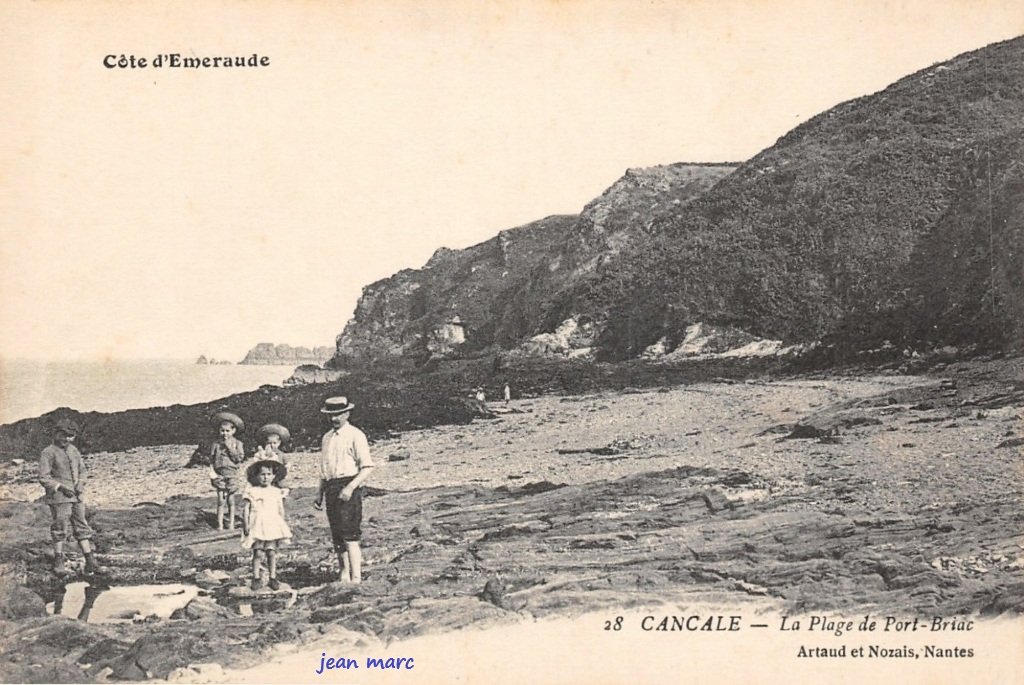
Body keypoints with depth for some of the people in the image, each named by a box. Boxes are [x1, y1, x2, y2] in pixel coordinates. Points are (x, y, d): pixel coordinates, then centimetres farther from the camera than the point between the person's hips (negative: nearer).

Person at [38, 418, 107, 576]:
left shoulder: (73, 450, 12)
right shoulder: (48, 453, -7)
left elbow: (82, 469, 21)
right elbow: (44, 478, -11)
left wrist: (81, 484, 2)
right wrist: (61, 487, -19)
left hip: (76, 497, 6)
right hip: (59, 498, -6)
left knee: (82, 528, 5)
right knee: (60, 529, -3)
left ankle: (90, 563, 7)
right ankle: (58, 564, 9)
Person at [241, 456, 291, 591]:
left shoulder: (277, 492, 8)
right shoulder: (252, 492, 1)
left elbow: (281, 510, 12)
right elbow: (245, 509, -1)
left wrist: (282, 525, 7)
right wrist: (246, 524, -8)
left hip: (273, 526, 2)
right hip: (257, 526, -2)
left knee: (272, 552, 0)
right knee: (258, 552, -6)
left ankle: (273, 578, 7)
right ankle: (256, 578, 5)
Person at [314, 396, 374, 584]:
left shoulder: (355, 435, -5)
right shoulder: (327, 437, 17)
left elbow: (366, 468, -10)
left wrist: (350, 488, -21)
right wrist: (319, 494, 16)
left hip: (348, 486, -7)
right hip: (331, 488, 7)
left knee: (350, 537, -13)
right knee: (337, 538, 9)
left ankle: (356, 578, -14)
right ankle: (344, 577, 15)